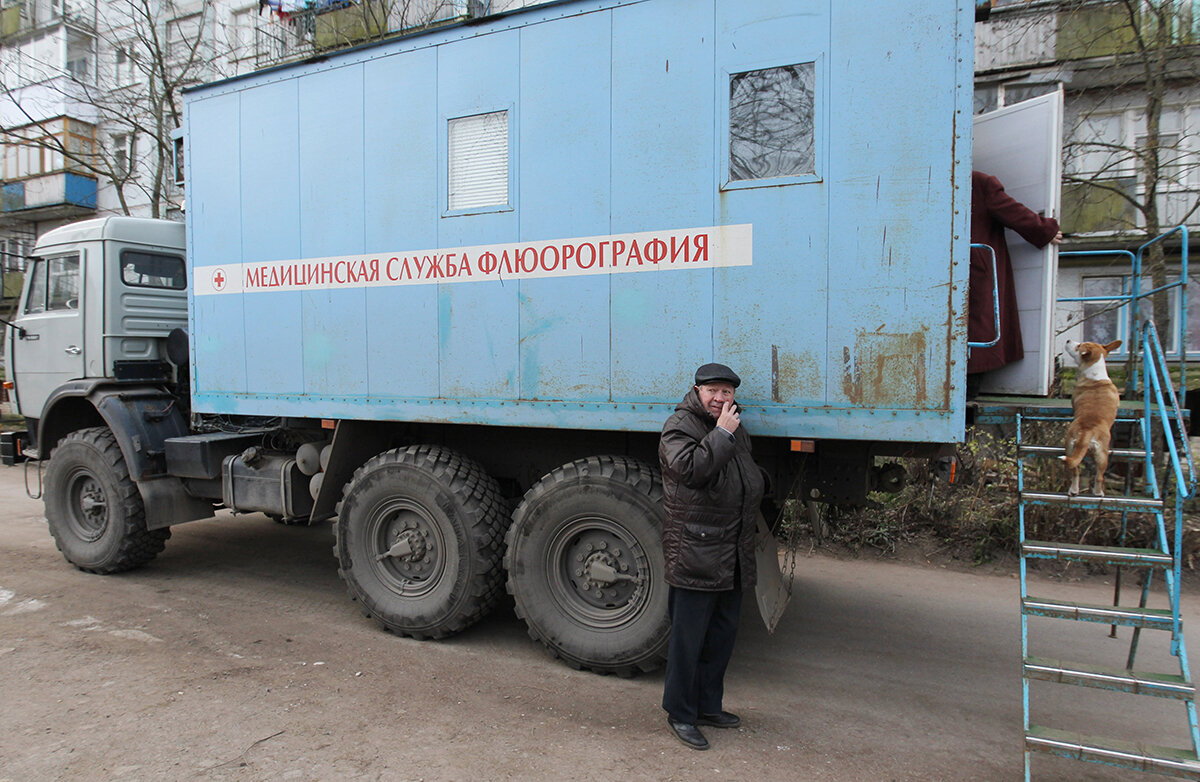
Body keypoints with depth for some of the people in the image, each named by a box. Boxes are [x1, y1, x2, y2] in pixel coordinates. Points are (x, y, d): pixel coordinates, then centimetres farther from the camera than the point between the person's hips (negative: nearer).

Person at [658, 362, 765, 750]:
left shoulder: (734, 427, 18)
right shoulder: (680, 425, -7)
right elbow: (689, 468, -25)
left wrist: (759, 480, 15)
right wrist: (721, 434, -22)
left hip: (733, 556, 8)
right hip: (694, 552, -8)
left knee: (722, 634, 16)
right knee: (688, 637, 0)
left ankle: (707, 705, 31)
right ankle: (680, 713, 14)